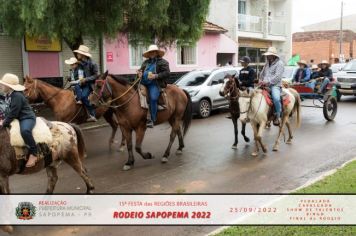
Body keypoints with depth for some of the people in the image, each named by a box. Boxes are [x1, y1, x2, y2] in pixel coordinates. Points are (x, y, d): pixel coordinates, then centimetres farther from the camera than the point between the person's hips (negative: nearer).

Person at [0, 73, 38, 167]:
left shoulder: (17, 96, -23)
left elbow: (13, 113, -24)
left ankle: (33, 154, -27)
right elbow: (10, 110, 17)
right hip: (18, 117, 12)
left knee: (24, 131, -39)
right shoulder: (9, 95, 8)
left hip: (27, 117, -11)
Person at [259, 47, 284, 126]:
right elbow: (262, 74, 27)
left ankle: (277, 116, -15)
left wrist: (268, 82, -23)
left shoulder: (279, 63, -3)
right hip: (265, 85, 7)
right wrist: (261, 81, 7)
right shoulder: (267, 63, 20)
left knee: (276, 98, -33)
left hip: (275, 85, -7)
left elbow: (277, 77, -15)